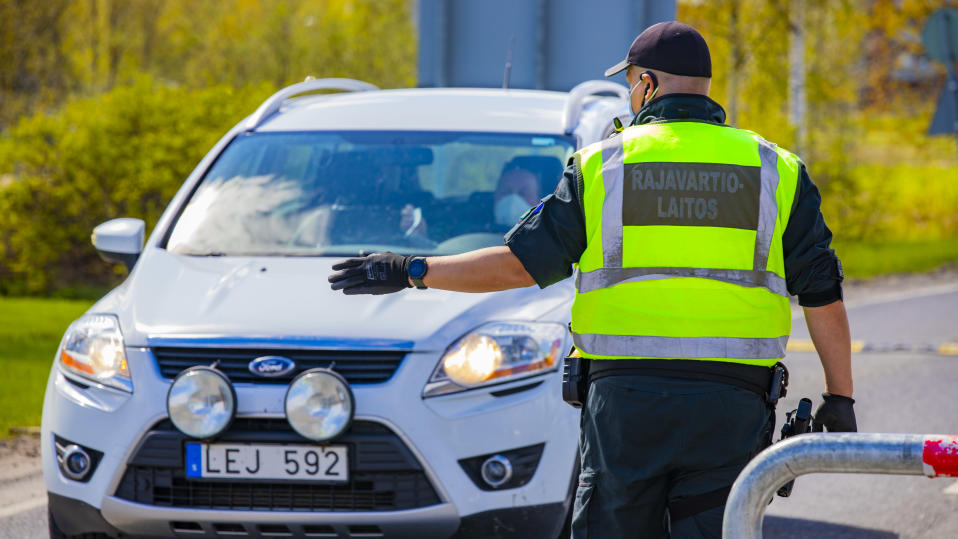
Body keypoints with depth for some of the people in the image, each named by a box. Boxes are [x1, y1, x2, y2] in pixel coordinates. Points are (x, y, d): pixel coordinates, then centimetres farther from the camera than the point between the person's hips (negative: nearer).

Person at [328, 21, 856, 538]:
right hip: (729, 410, 1)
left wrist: (412, 272, 11)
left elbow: (521, 261, 2)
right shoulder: (773, 169, 7)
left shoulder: (601, 165, 4)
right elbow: (823, 292, 5)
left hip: (624, 401, 0)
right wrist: (840, 397, 10)